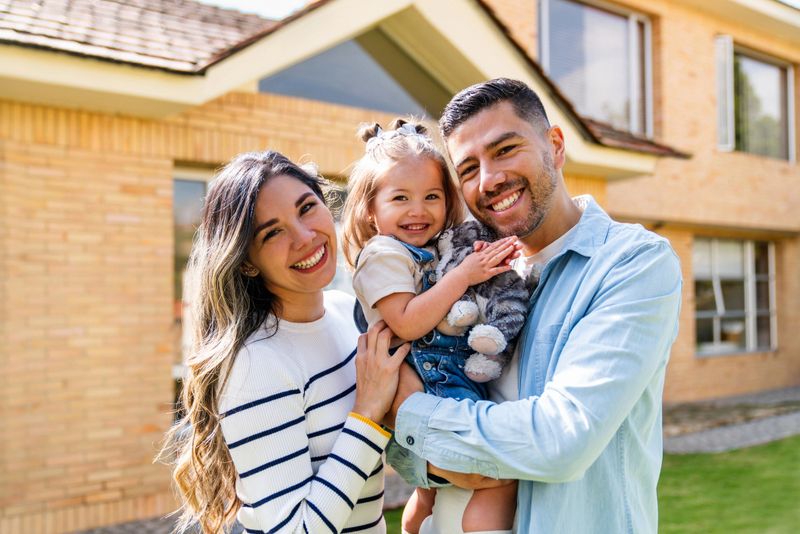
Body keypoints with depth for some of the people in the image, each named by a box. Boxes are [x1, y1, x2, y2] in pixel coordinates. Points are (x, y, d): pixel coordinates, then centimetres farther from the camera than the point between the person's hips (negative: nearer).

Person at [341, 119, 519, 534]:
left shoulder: (438, 251, 14)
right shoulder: (383, 254, -11)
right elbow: (407, 323, -24)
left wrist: (491, 266, 2)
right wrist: (463, 274, -22)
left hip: (456, 383, 9)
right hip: (423, 388, -9)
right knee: (502, 476, -18)